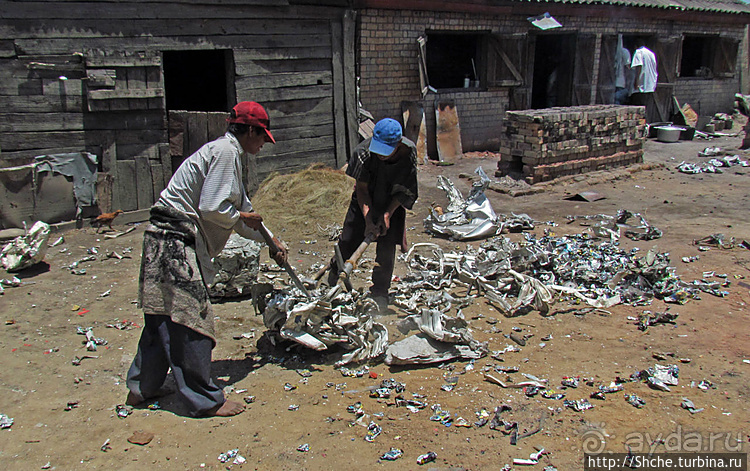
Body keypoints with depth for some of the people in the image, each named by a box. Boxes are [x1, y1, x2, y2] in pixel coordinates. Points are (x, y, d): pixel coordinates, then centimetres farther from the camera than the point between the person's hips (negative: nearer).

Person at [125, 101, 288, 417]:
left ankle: (141, 388, 29)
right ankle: (205, 401, 3)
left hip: (166, 239, 11)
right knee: (190, 318, -5)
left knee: (163, 314, 17)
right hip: (176, 240, -11)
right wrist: (242, 218, -2)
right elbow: (211, 208, -20)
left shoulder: (228, 153, 21)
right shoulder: (225, 151, -12)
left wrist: (270, 241, 28)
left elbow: (242, 210, 27)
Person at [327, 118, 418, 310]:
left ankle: (380, 292, 14)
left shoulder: (410, 155, -27)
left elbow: (403, 192, -13)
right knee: (348, 239, 4)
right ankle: (336, 267, 38)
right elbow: (361, 188, -17)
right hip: (365, 202, 0)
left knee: (386, 249, -4)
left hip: (392, 205, 0)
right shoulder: (364, 151, -29)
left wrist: (388, 214, -22)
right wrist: (368, 220, -25)